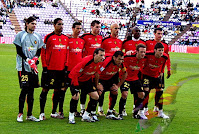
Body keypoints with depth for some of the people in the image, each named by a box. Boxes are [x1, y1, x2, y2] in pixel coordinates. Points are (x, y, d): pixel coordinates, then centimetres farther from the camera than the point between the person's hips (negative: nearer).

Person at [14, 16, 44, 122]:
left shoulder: (38, 36, 13)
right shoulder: (20, 35, -1)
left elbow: (39, 51, 14)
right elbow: (19, 51, -5)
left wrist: (35, 58, -6)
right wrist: (28, 60, -15)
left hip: (33, 67, 5)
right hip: (23, 66, -5)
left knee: (31, 90, 6)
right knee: (25, 89, -11)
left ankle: (29, 115, 13)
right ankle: (20, 114, 1)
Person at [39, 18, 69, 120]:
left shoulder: (66, 38, 12)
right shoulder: (48, 37, -3)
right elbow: (43, 52, -3)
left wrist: (66, 66, 10)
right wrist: (45, 66, -8)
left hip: (61, 69, 5)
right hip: (50, 69, -5)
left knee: (58, 90, 9)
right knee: (45, 89, -2)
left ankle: (54, 112, 18)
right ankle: (42, 113, 4)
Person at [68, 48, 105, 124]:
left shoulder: (100, 62, -13)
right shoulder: (87, 61, -32)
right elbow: (75, 72, -28)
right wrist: (76, 87, -28)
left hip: (87, 80, 7)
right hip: (76, 78, -7)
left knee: (96, 96, -1)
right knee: (76, 97, -24)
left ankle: (85, 116, 11)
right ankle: (71, 116, -5)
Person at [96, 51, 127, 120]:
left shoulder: (121, 63, -17)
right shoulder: (107, 61, -36)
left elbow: (125, 74, 1)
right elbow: (97, 73, -31)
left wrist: (118, 85, -1)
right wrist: (97, 84, -25)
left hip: (110, 78, 6)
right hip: (100, 78, -6)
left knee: (115, 92, -5)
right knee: (99, 92, -24)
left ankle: (109, 113, 9)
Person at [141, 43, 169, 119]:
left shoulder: (165, 57, -15)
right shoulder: (148, 54, -28)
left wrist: (161, 73, 11)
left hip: (156, 75, 4)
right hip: (146, 74, -4)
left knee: (160, 91, 1)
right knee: (146, 91, -16)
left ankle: (160, 112, 13)